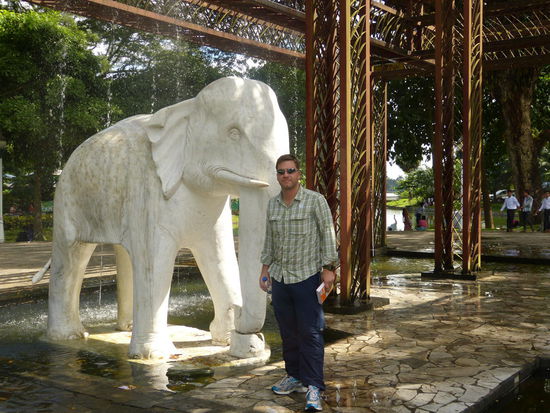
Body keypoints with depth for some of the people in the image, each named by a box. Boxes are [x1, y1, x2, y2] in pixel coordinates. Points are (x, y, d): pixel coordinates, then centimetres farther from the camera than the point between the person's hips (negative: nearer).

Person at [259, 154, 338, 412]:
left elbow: (328, 235, -6)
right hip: (280, 277, 5)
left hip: (307, 276, -5)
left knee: (310, 332, -4)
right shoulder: (272, 205, 10)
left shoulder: (315, 201, -6)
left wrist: (328, 268, -11)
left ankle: (313, 386, 2)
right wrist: (265, 269, 15)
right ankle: (294, 376, 24)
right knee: (288, 332, 11)